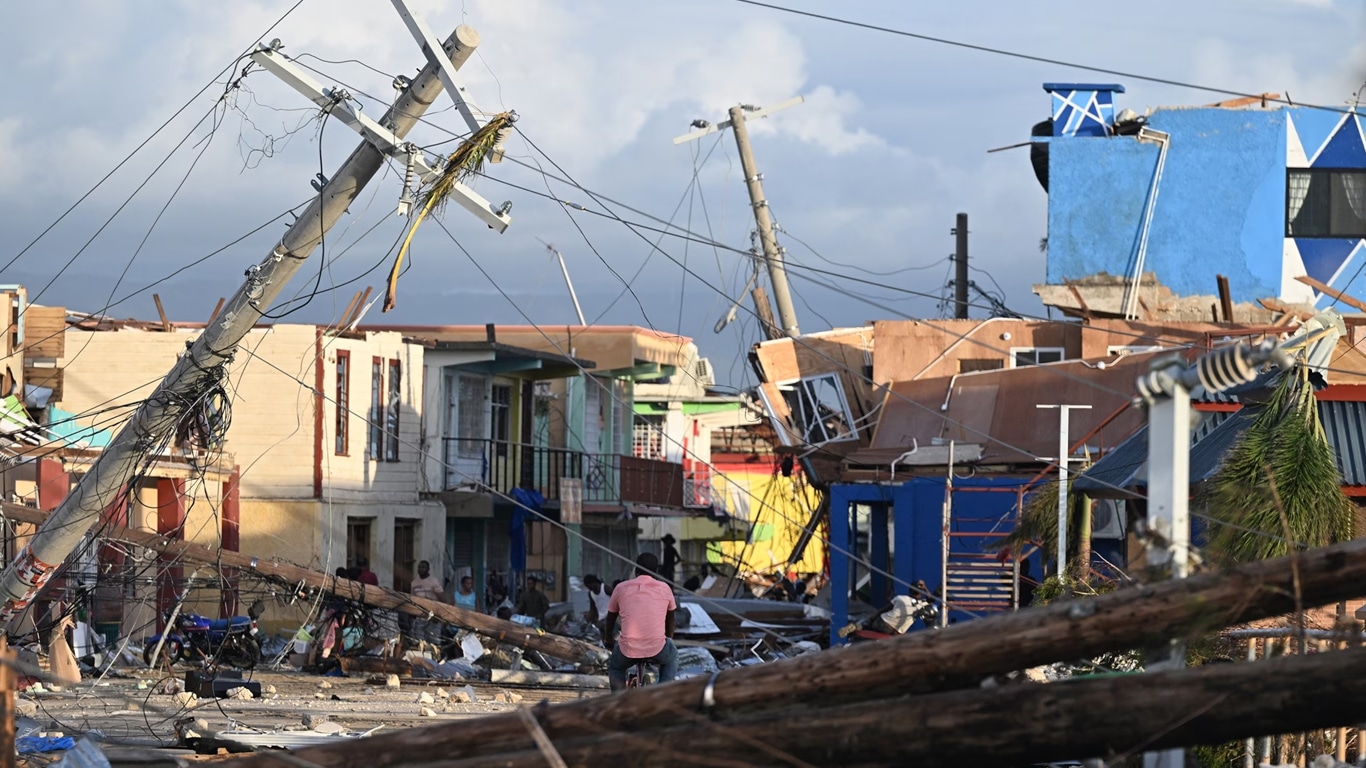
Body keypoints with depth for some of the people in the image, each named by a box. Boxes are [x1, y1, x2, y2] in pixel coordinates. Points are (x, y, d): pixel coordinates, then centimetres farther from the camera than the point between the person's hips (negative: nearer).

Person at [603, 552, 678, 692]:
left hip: (628, 651, 0)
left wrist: (609, 641, 42)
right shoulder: (664, 589, 10)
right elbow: (670, 620, 27)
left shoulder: (621, 588, 9)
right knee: (672, 657, 34)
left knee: (615, 667, 33)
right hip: (657, 650, 0)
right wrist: (669, 639, 46)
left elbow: (610, 619, 23)